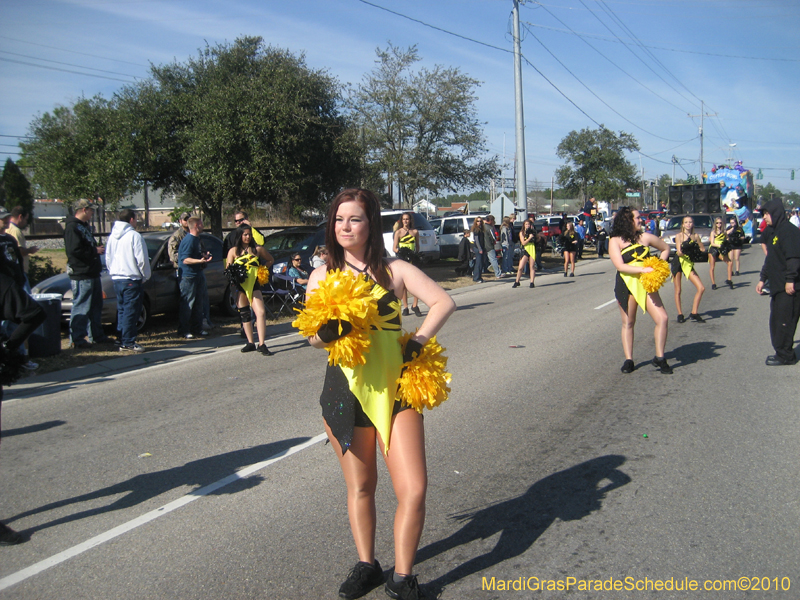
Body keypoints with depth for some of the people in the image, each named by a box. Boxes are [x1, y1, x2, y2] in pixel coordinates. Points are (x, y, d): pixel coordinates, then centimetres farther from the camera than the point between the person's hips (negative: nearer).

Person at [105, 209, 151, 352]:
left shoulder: (112, 236, 12)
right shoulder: (134, 235, -12)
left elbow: (108, 259, 17)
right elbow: (142, 260, -14)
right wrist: (145, 276, -2)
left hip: (116, 279, 8)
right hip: (132, 280, -8)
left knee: (122, 310, 14)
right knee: (130, 312, -4)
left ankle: (122, 340, 17)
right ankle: (127, 343, -4)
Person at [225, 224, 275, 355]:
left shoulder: (257, 249, 7)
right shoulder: (233, 251, 7)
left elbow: (270, 260, 21)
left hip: (254, 285, -1)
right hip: (239, 286, 1)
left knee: (261, 312, -16)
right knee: (244, 314, 7)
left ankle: (262, 344, -17)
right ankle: (250, 343, 17)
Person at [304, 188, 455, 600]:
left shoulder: (394, 270, 2)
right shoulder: (323, 276, 6)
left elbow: (443, 302, -4)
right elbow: (313, 337, 4)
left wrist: (415, 344, -14)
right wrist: (325, 333, -19)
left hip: (396, 388, -1)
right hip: (346, 391, 1)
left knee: (413, 490, -6)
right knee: (360, 487, 14)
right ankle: (366, 565, 34)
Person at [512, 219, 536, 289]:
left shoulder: (532, 232, 11)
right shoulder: (522, 233, 3)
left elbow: (535, 240, 6)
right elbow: (523, 243, -6)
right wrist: (530, 237, -12)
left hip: (532, 250, 2)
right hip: (525, 251, -1)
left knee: (532, 267, -2)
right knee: (520, 268, -6)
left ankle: (532, 282, 2)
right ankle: (517, 282, 8)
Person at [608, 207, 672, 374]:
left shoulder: (645, 237, 4)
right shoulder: (615, 241, -5)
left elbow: (665, 248, 20)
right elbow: (619, 266, -15)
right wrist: (643, 269, -23)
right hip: (626, 285, -2)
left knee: (662, 319, -8)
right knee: (628, 323, 7)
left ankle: (659, 358, 6)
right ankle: (628, 360, 17)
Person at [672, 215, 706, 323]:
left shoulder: (695, 236, 6)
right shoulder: (679, 235, -4)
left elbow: (702, 249, 10)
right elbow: (679, 252, -11)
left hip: (689, 263, 4)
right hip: (678, 262, -4)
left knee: (701, 288, -6)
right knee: (678, 290, 1)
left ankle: (694, 313, 3)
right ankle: (680, 314, 13)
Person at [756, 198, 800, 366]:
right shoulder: (774, 232, 18)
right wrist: (762, 279, 25)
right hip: (777, 286, 10)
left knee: (784, 321, -4)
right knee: (777, 321, 13)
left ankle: (785, 355, 4)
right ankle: (782, 353, 22)